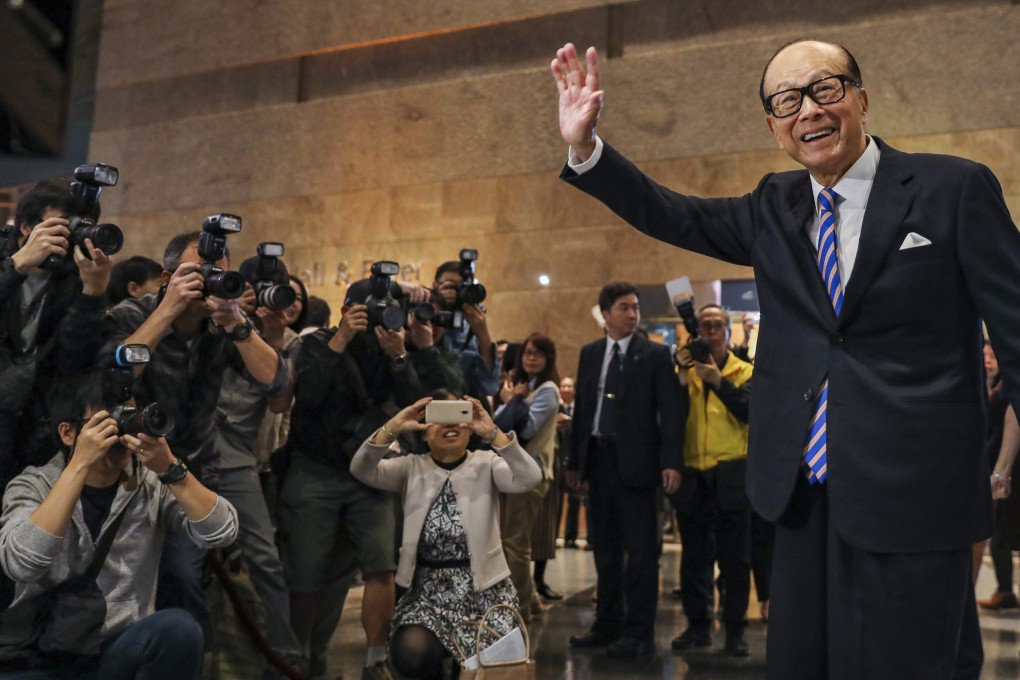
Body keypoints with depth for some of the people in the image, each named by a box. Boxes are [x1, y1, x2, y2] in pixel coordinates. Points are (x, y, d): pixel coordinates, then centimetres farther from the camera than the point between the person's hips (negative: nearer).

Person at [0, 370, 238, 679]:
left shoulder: (151, 483, -2)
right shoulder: (33, 486, -5)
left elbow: (221, 533, -15)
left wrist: (170, 469, -26)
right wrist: (80, 465, -28)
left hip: (123, 648, 2)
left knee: (178, 628, -29)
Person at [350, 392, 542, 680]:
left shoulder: (486, 464, 0)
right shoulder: (412, 468, 4)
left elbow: (529, 478, -20)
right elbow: (362, 470, -13)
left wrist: (493, 433, -33)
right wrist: (393, 428, -29)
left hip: (484, 588, 0)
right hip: (429, 589, 1)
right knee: (410, 654, -25)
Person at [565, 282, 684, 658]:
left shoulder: (656, 354, -3)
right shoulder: (590, 353, 11)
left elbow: (671, 410, -9)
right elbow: (581, 408, 13)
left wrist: (671, 461, -19)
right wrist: (575, 460, 11)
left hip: (635, 461, -5)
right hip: (599, 458, 5)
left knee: (640, 549, 0)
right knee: (605, 548, 14)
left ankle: (639, 633, 9)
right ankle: (608, 624, 25)